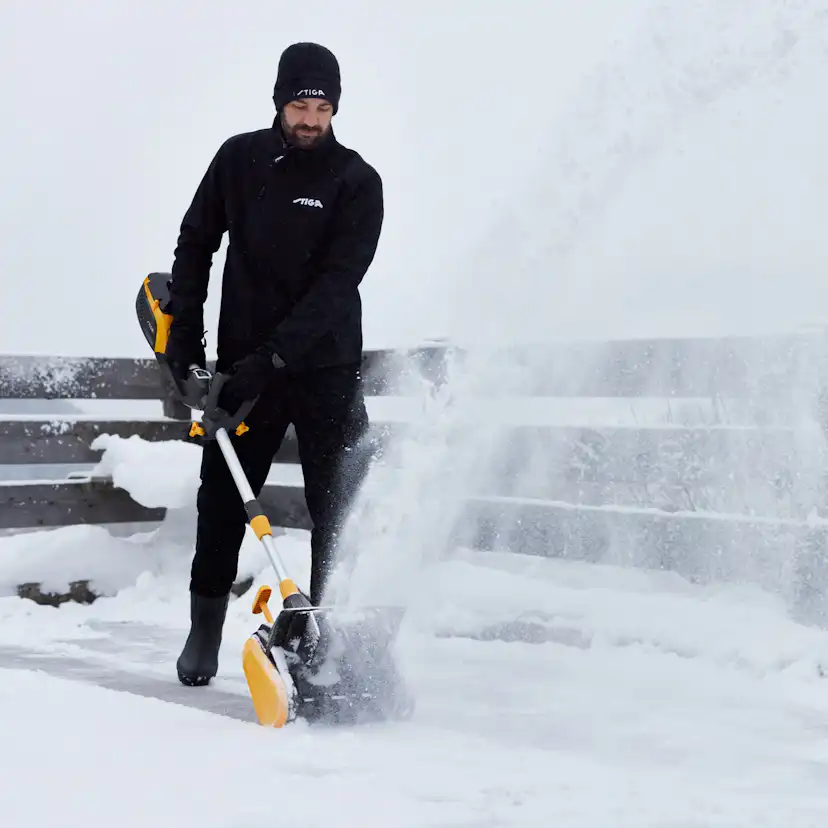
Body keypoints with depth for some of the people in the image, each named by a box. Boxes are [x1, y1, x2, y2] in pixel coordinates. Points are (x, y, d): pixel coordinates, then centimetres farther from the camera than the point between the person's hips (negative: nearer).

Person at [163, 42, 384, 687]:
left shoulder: (357, 181, -7)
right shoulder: (239, 159, 3)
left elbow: (337, 283, -15)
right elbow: (196, 241, 12)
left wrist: (271, 358, -23)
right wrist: (183, 335, 1)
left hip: (325, 368, -2)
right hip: (242, 364, 2)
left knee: (340, 509, -5)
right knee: (221, 501, 7)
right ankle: (205, 633, 21)